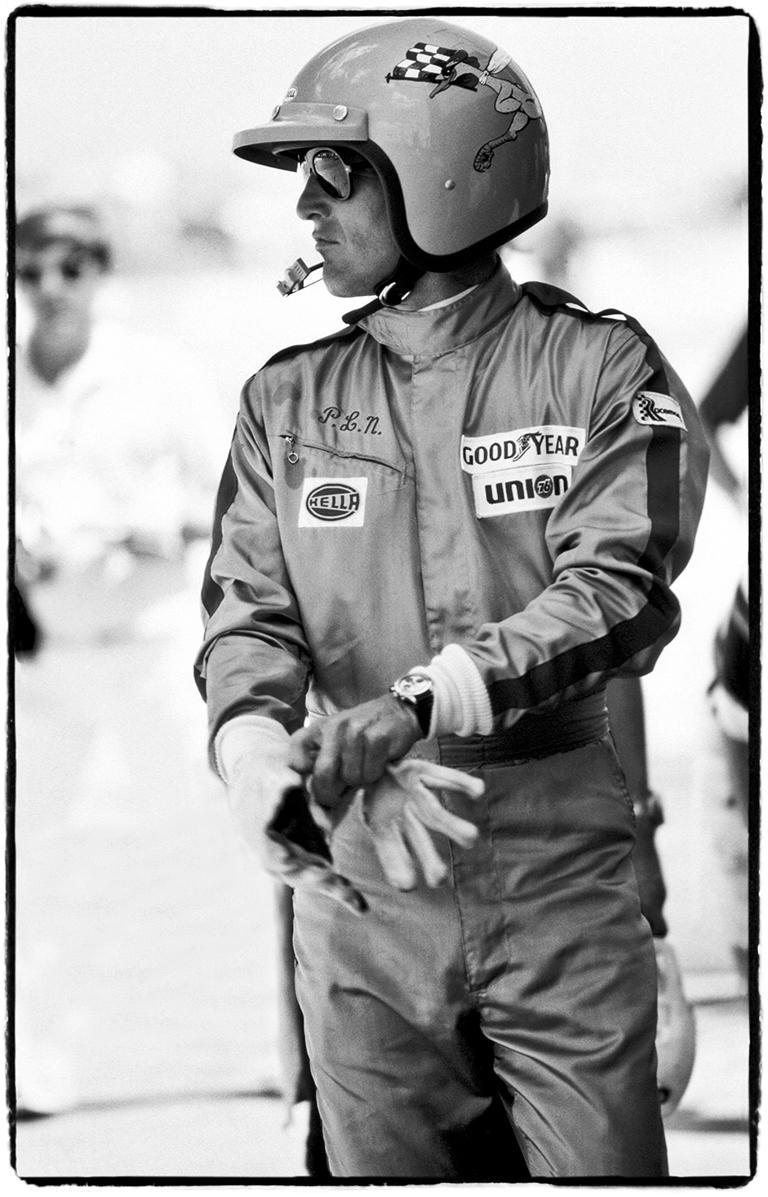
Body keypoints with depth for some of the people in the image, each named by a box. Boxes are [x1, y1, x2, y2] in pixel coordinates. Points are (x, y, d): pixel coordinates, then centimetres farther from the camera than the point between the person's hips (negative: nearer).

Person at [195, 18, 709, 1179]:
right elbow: (250, 610, 0)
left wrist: (416, 703, -28)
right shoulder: (291, 399, 10)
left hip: (559, 868, -3)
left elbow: (619, 594, -14)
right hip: (361, 875, 3)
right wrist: (258, 755, -24)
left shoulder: (599, 368, -2)